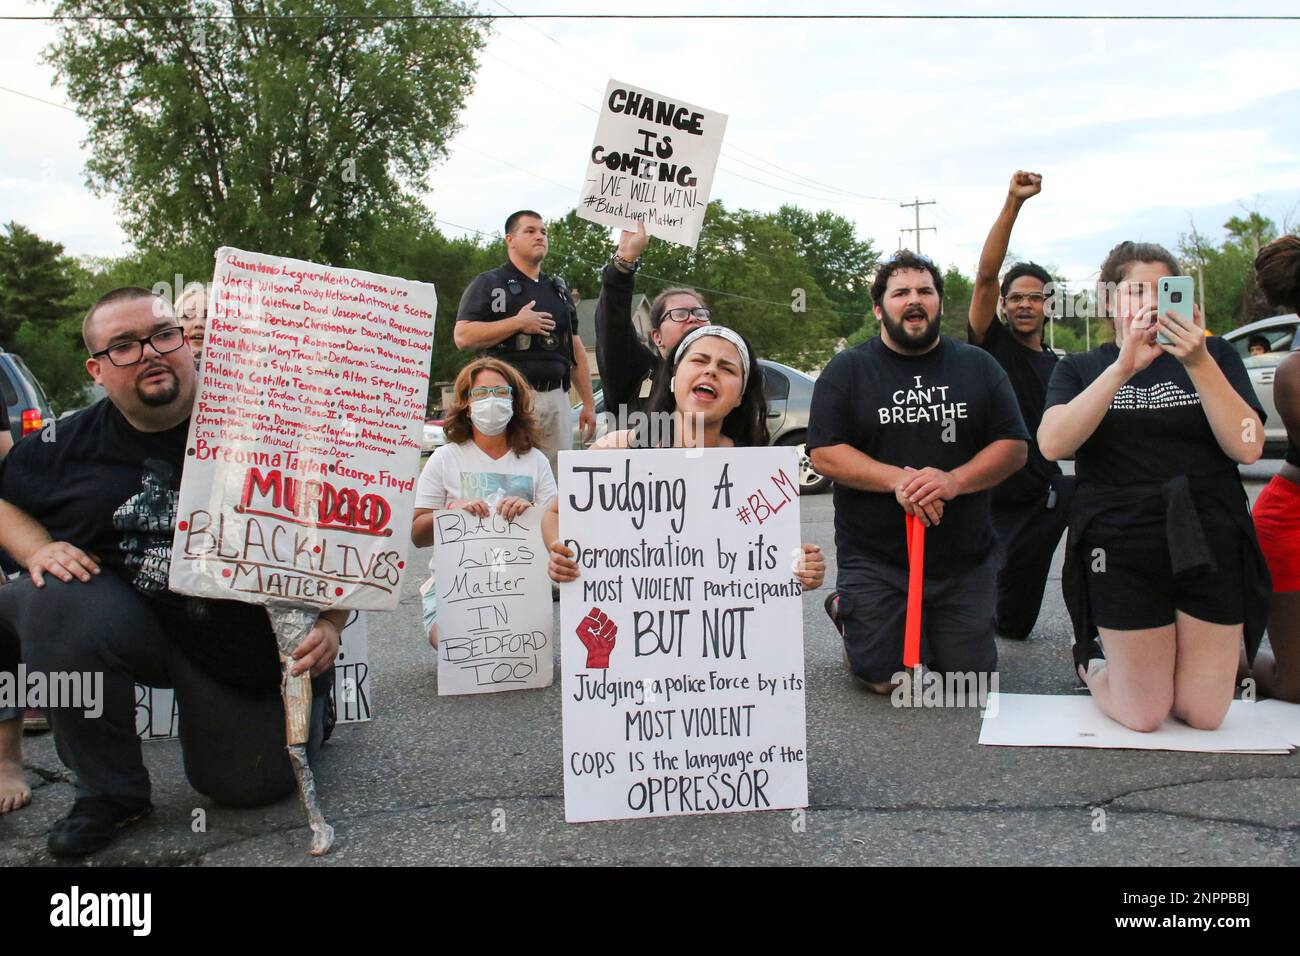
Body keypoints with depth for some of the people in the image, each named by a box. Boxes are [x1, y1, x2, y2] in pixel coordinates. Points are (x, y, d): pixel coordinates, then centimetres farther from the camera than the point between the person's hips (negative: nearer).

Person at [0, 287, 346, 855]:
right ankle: (108, 792, -6)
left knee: (250, 786, 5)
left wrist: (330, 624, -22)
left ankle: (307, 703, 42)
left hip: (251, 643, -2)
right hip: (133, 619, 3)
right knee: (57, 600, -28)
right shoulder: (71, 445, -4)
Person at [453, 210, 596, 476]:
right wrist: (518, 323, -10)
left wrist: (588, 403, 17)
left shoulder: (558, 288, 24)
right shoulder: (489, 284, 6)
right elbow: (462, 337, -7)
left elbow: (576, 350, 24)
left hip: (556, 397, 6)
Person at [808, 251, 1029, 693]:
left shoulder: (978, 365, 7)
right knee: (885, 681, -1)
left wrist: (954, 480, -18)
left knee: (970, 678, 8)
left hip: (965, 561, 3)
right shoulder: (846, 370, -1)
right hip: (874, 561, -2)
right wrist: (898, 480, -22)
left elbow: (1014, 448, 1)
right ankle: (847, 614, 28)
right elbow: (824, 454, -9)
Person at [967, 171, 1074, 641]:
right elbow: (986, 275, -18)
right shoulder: (991, 343, -3)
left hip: (1040, 497, 5)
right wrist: (1013, 203, -26)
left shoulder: (1059, 368, 14)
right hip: (987, 493, -5)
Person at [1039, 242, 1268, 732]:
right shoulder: (1079, 369, 6)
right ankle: (1090, 660, 33)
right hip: (1122, 549, -1)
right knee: (1143, 715, 3)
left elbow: (1247, 447, -8)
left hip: (1212, 544, 2)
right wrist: (1124, 367, -22)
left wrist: (1199, 363, -19)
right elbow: (1053, 444, -15)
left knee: (1203, 714, 5)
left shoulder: (1215, 355, 7)